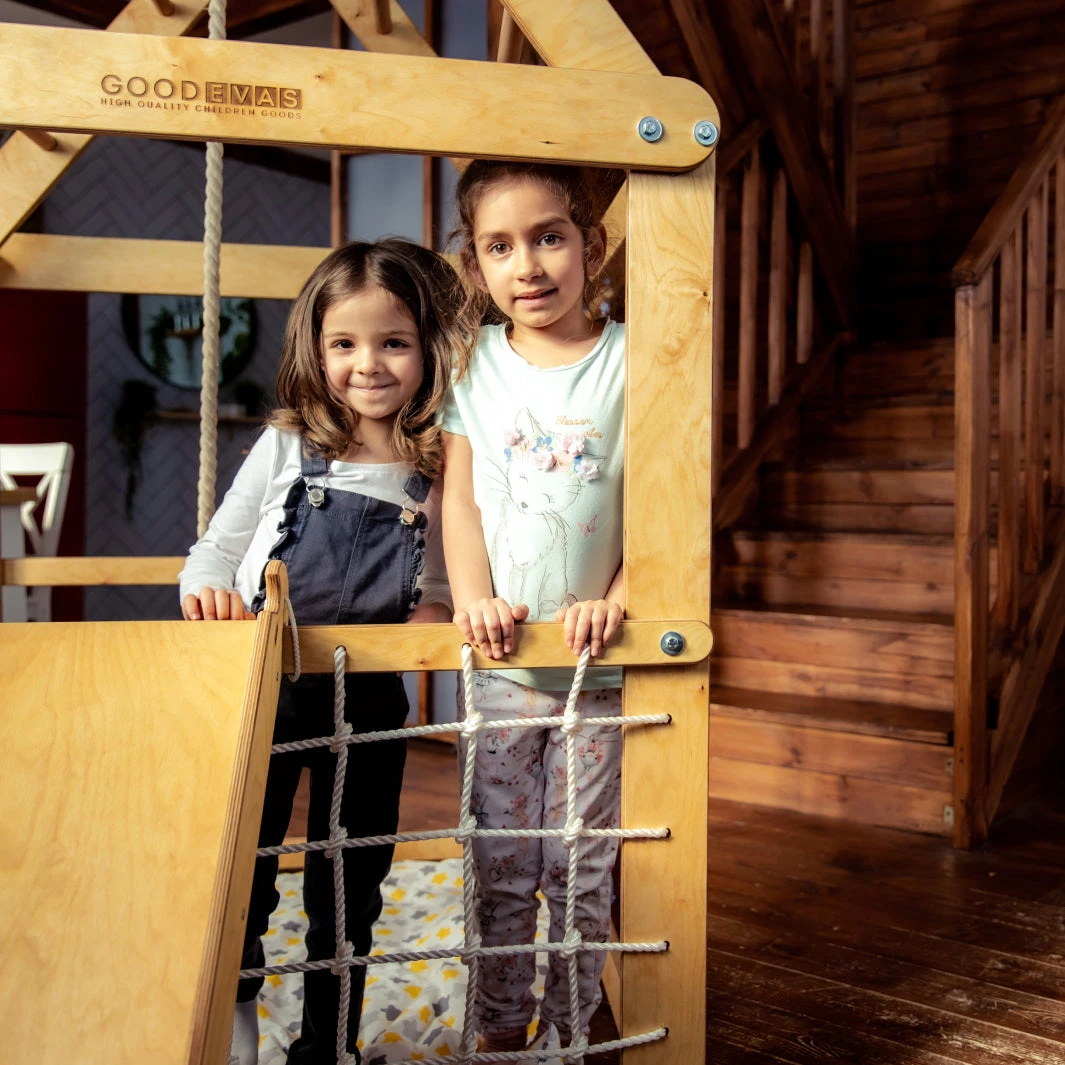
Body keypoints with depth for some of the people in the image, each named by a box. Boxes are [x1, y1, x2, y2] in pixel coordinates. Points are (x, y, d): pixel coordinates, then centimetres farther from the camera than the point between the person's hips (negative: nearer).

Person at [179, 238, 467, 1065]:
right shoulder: (287, 450, -4)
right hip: (264, 692, -1)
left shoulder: (442, 472, -3)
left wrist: (436, 610, -15)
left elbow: (441, 590, 7)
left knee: (349, 889, 15)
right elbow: (217, 549, 1)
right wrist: (208, 589, -19)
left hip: (371, 702, 1)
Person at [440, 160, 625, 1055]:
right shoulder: (474, 364, 2)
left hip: (599, 654, -1)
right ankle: (502, 1028, 28)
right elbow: (459, 496, 0)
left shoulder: (628, 361, -4)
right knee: (500, 862, 11)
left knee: (582, 864, 10)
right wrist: (474, 600, -13)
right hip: (500, 654, 2)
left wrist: (617, 601, -18)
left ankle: (572, 1025, 28)